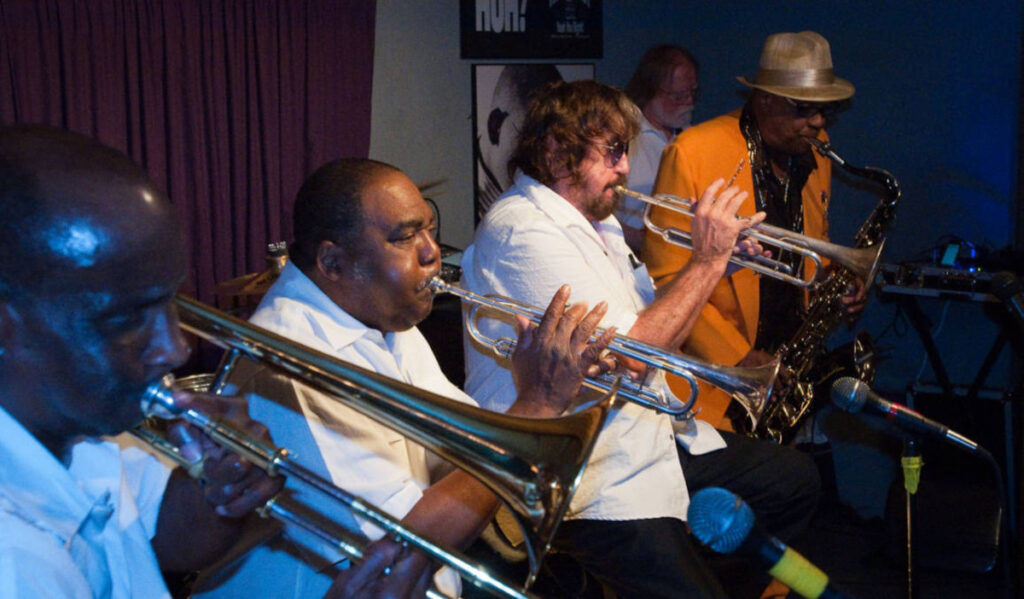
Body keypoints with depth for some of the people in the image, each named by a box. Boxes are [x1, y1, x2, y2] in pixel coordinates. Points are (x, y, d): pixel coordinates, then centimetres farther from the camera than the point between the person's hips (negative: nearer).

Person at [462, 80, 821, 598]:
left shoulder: (593, 221, 14)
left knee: (794, 479, 14)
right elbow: (631, 352, -25)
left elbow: (645, 314, 17)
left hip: (650, 434, 11)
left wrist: (717, 258, 3)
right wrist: (708, 258, -15)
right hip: (595, 479, -10)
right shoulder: (524, 230, -20)